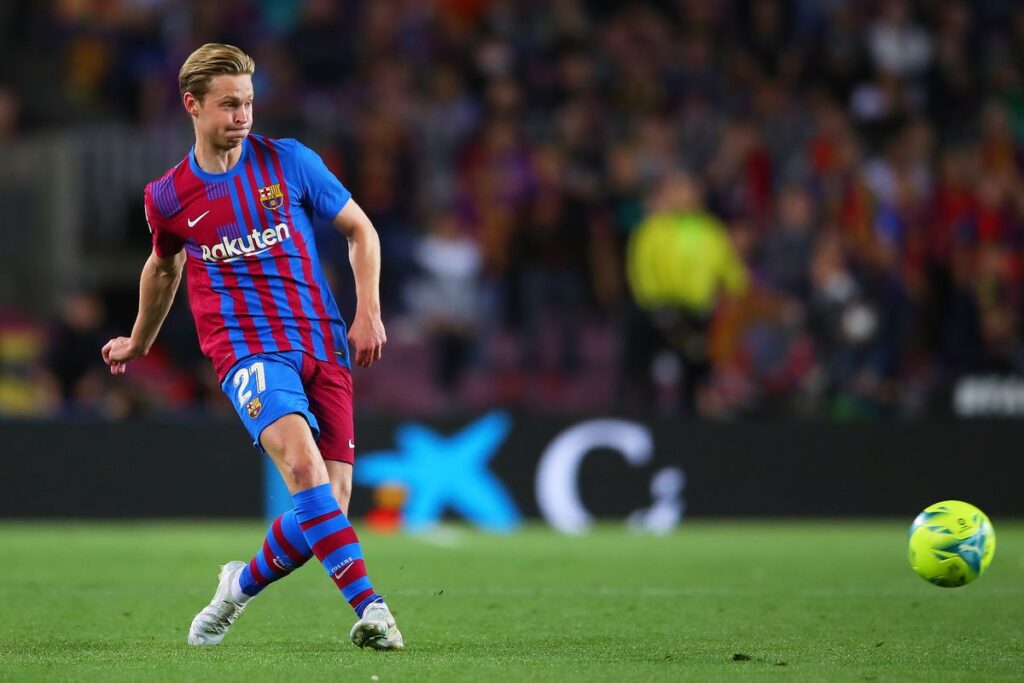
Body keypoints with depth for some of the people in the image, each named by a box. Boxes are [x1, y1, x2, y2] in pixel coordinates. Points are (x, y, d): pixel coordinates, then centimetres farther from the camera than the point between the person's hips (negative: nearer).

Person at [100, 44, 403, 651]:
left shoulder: (289, 161, 3)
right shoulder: (169, 198, 5)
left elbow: (360, 228, 13)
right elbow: (164, 267, 27)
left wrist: (369, 311, 1)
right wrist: (138, 343, 40)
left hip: (324, 345, 2)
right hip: (247, 348, -2)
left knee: (329, 505, -5)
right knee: (302, 460, -30)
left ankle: (244, 584, 24)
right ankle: (370, 606, -37)